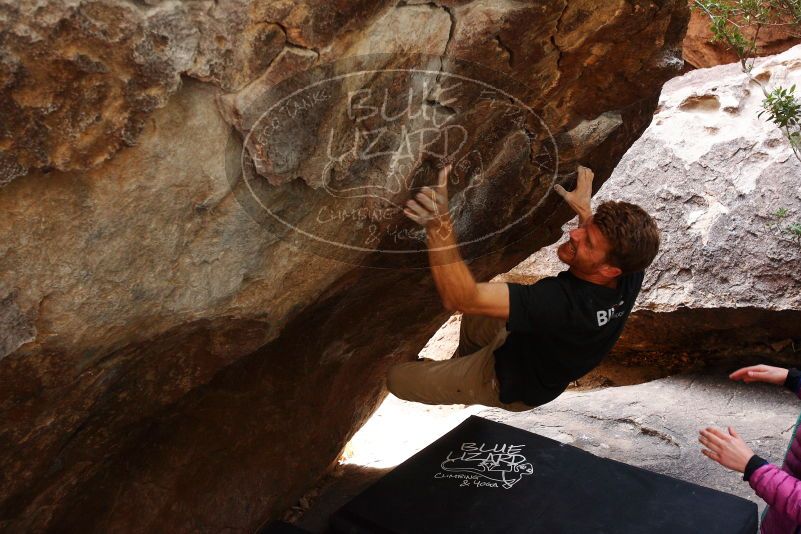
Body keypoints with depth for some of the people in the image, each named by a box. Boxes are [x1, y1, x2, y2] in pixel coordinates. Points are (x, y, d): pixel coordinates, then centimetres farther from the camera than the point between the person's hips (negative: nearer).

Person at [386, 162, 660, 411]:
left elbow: (460, 298, -53)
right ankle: (459, 367, 49)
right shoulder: (630, 276, -25)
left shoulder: (563, 300, -49)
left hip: (513, 386, -7)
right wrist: (583, 208, 10)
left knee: (396, 377, 4)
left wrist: (439, 226, -61)